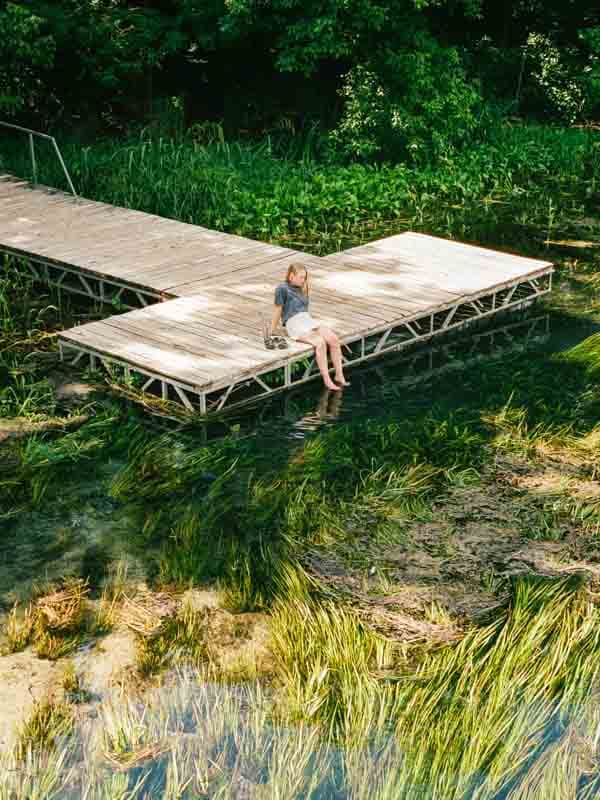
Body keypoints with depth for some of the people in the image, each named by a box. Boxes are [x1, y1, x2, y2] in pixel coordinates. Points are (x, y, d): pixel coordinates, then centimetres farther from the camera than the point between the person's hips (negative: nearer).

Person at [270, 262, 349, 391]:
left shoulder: (302, 289, 21)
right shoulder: (283, 288, -3)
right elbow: (278, 310, -1)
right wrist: (271, 332, 3)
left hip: (308, 320, 7)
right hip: (294, 324, -7)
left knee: (333, 339, -18)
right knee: (320, 342, -31)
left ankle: (339, 376, -15)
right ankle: (327, 381, -29)